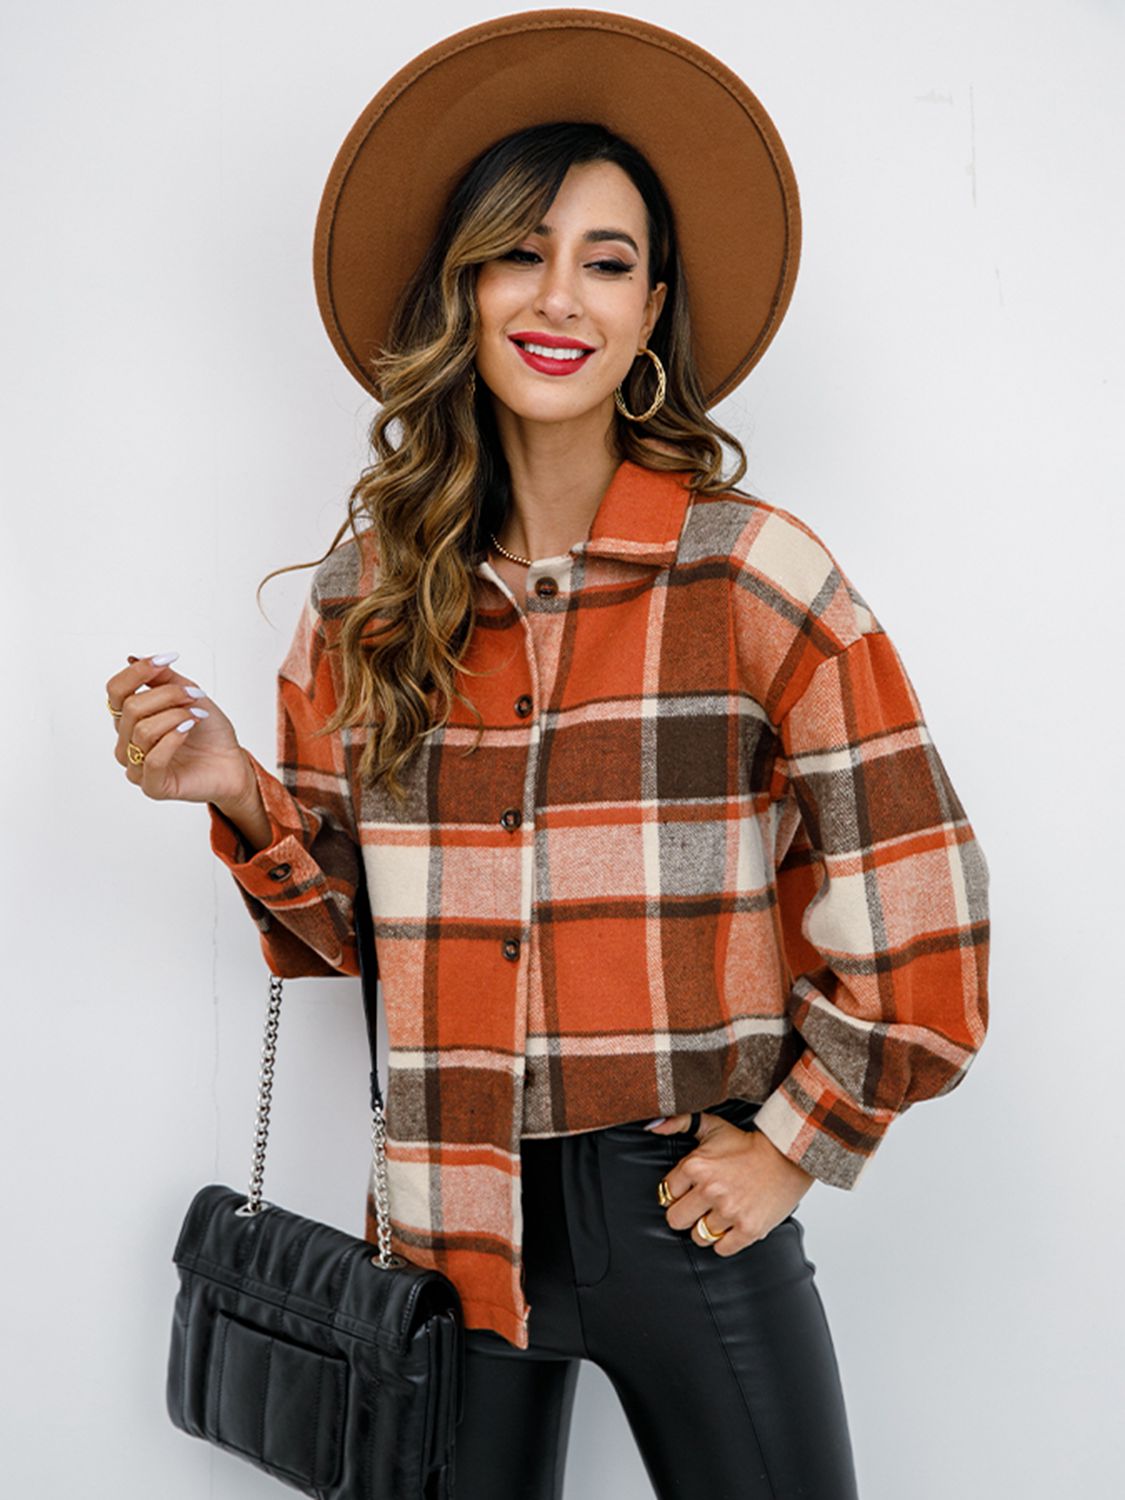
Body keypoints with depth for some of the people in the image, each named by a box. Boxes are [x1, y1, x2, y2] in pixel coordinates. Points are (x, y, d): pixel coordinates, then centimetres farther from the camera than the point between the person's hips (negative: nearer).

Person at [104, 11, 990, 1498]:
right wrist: (237, 792, -9)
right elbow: (348, 922, 8)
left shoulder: (755, 571, -8)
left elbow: (917, 895, -4)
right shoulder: (370, 592, 2)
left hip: (689, 1207, -2)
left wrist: (797, 1143, -3)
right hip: (452, 1221, 3)